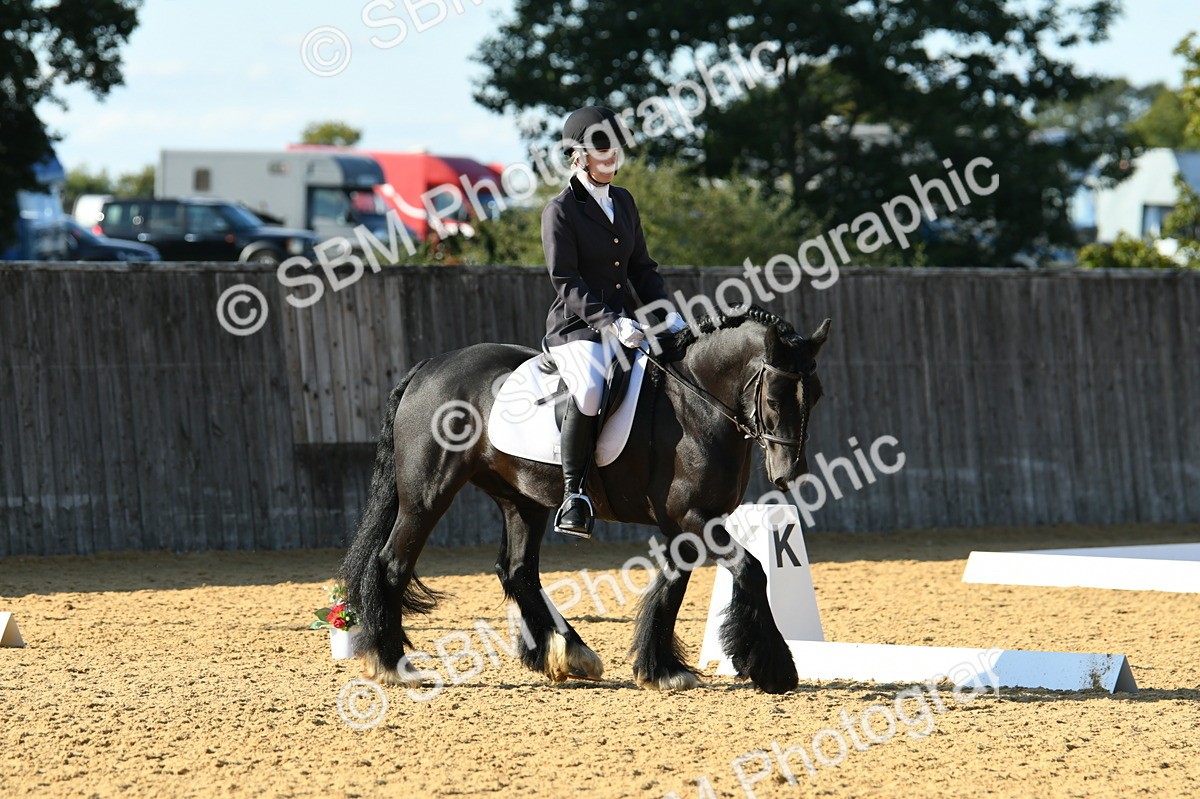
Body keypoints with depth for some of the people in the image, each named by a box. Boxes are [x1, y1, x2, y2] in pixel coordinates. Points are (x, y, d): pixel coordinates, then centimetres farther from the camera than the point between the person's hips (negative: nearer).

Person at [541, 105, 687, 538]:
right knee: (589, 391, -35)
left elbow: (642, 267, 19)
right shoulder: (560, 210, -6)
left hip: (625, 321, 7)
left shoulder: (623, 201, 15)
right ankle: (574, 493, -24)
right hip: (577, 325, -7)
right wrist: (611, 322, -24)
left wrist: (665, 314, 2)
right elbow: (566, 282, -13)